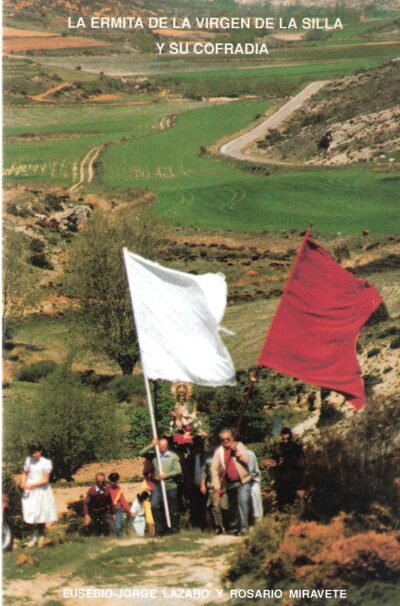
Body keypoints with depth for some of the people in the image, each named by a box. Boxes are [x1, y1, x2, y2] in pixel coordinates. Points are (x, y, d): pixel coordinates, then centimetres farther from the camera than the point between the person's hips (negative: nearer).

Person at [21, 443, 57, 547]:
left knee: (41, 515, 3)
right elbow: (25, 473, 14)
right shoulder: (28, 460, 3)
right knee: (30, 513, -3)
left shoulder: (46, 462, -9)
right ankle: (33, 537, 7)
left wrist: (32, 485, -16)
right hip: (29, 491, 3)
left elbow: (45, 480, -10)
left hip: (41, 490, -3)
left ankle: (41, 536, 23)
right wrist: (23, 482, -5)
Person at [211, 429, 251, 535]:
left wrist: (236, 451, -19)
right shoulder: (219, 451, 4)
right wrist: (217, 486, -1)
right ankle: (233, 529, 24)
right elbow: (214, 469, 3)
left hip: (242, 481, -3)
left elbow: (246, 459, -12)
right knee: (232, 507, 12)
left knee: (243, 502, -19)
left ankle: (244, 528, -20)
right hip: (230, 484, 3)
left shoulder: (239, 446, 1)